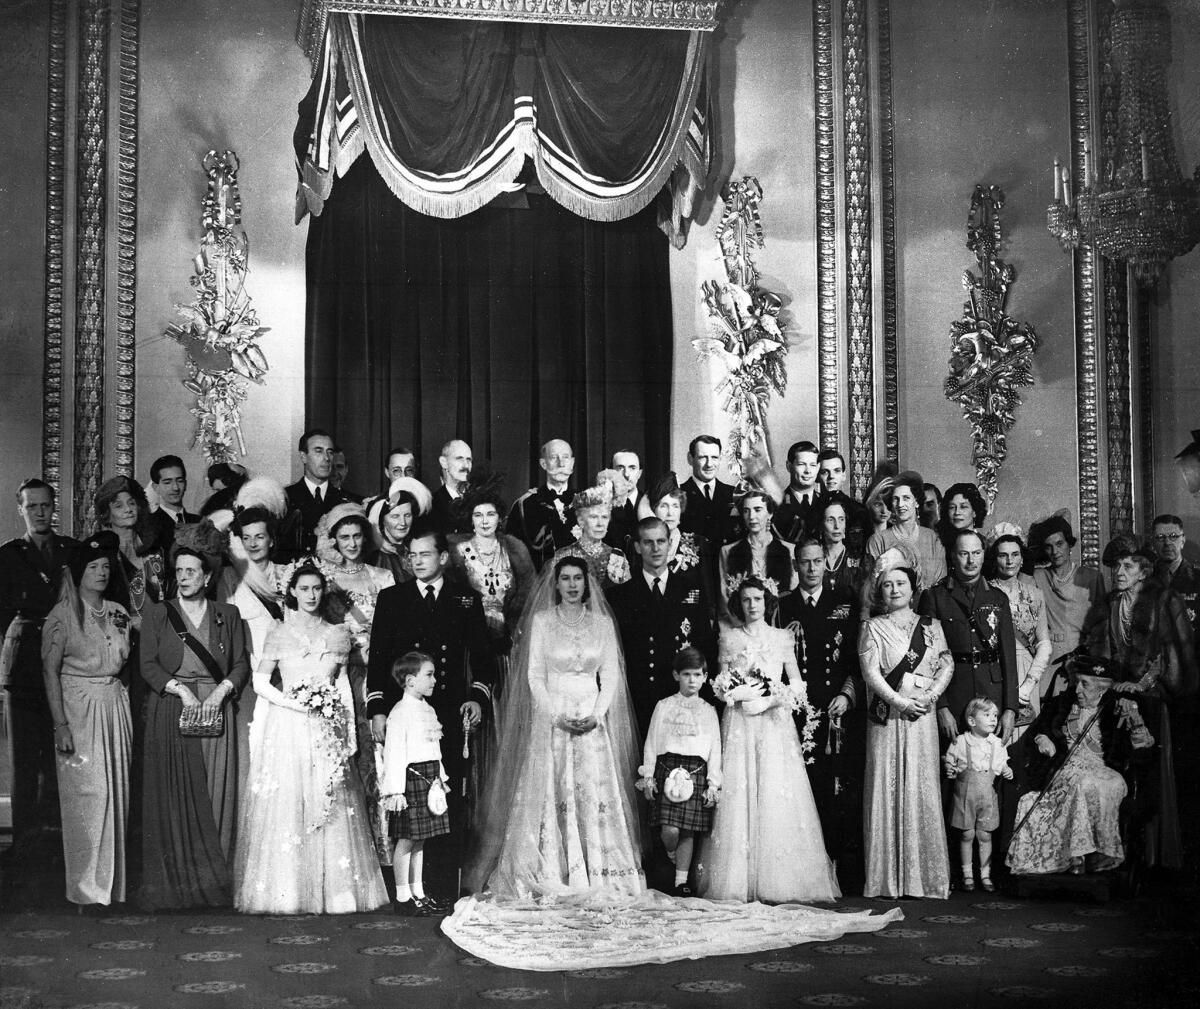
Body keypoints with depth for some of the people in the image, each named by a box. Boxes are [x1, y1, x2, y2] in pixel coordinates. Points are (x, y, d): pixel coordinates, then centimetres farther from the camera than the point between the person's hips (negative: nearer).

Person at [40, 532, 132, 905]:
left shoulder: (118, 613, 11)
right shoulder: (63, 615, -5)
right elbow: (51, 670, -7)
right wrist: (60, 724, -13)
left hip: (115, 705, 5)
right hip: (78, 706, -5)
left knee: (116, 788, 5)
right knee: (87, 792, -8)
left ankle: (113, 880, 14)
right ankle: (85, 885, 0)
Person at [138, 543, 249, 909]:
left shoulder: (228, 615, 13)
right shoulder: (157, 615, 9)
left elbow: (241, 663, 7)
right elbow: (148, 665, 1)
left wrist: (220, 690, -11)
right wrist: (181, 689, -13)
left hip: (215, 710, 1)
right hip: (170, 711, -1)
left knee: (216, 795, -3)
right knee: (174, 796, -5)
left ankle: (213, 883, 0)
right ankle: (174, 883, -3)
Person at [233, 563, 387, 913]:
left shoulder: (338, 635, 10)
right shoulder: (279, 634, 5)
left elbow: (343, 687, 12)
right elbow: (260, 681, 1)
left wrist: (349, 736, 6)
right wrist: (295, 703, -12)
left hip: (327, 728, 2)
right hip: (286, 725, -2)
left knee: (329, 810, -1)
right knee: (286, 804, -5)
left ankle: (330, 891, 5)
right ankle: (285, 892, -1)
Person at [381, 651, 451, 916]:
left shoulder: (428, 710, 15)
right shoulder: (400, 713, -12)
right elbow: (394, 752, -16)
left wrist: (440, 779, 20)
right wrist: (395, 790, -20)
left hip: (429, 778, 9)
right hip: (411, 778, -9)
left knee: (420, 840, 13)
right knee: (407, 840, -3)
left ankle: (418, 894, 20)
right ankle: (403, 898, 4)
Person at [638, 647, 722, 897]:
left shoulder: (709, 711, 12)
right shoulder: (664, 706, 9)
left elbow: (715, 749, 9)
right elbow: (651, 742, 8)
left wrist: (713, 783, 2)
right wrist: (648, 775, 1)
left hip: (696, 772, 1)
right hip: (667, 769, -1)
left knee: (688, 831, 0)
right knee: (669, 829, -12)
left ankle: (681, 881, 9)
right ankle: (671, 856, 20)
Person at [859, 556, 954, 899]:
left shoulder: (931, 625, 13)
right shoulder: (873, 627, 6)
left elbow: (947, 665, 7)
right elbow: (871, 673, -4)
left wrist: (931, 695, -10)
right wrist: (901, 702, -13)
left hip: (922, 717, 2)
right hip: (886, 716, -2)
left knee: (922, 789, -2)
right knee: (886, 788, -4)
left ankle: (924, 876, 2)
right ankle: (886, 878, -2)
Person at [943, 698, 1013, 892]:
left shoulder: (997, 743, 3)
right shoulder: (960, 741, -6)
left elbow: (1002, 765, 14)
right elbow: (949, 761, 3)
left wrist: (1007, 772, -6)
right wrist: (949, 770, -17)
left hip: (987, 794, 2)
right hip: (965, 793, -2)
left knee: (984, 835, 5)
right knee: (967, 834, 3)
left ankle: (985, 875, 14)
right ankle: (967, 874, 14)